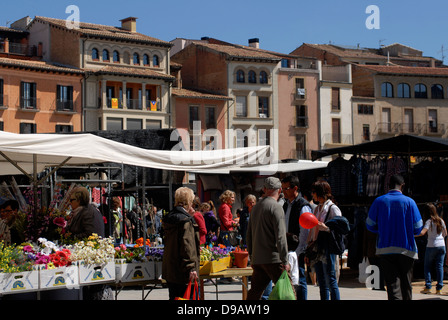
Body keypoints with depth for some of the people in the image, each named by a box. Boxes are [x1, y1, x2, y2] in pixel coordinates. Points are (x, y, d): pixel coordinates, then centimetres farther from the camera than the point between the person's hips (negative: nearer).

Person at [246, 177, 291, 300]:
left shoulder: (255, 207, 14)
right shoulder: (276, 207, -10)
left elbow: (249, 235, 20)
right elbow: (280, 236, -17)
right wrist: (285, 261, -16)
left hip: (257, 259, 8)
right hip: (273, 259, -8)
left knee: (254, 292, 12)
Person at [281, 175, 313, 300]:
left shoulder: (303, 206, -13)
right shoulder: (286, 205, 14)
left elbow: (305, 232, -16)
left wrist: (297, 252, -16)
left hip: (299, 250, -8)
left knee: (299, 281, -4)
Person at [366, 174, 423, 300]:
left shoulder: (379, 201, 0)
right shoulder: (409, 202, -3)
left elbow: (370, 225, 4)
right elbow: (418, 228, -2)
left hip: (385, 249, 0)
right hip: (406, 249, 0)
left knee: (393, 286, -4)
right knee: (406, 285, 13)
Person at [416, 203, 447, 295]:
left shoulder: (429, 221, -10)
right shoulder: (441, 221, 7)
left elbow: (422, 232, -23)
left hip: (431, 246, -5)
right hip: (442, 246, 5)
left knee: (427, 266, 7)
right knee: (439, 266, 5)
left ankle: (428, 287, 1)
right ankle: (439, 288, 3)